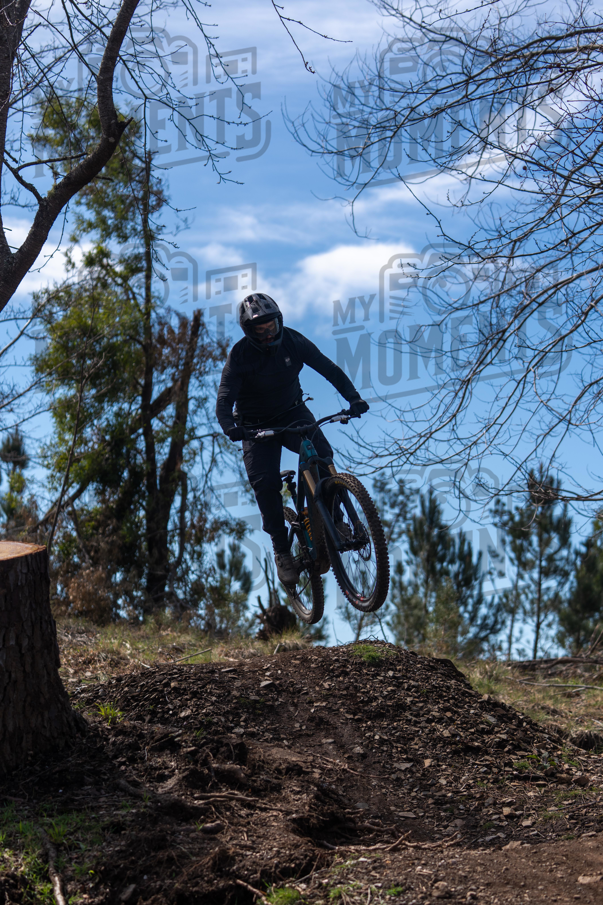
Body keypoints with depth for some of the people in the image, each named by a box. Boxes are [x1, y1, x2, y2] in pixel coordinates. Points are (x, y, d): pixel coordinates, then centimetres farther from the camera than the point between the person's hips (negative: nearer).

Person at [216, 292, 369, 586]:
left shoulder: (293, 341, -12)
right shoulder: (240, 355, -18)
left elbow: (328, 368, -10)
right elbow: (225, 396, -24)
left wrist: (353, 397, -25)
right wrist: (228, 426, -45)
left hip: (292, 412, 2)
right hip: (257, 425, -2)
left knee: (321, 453, -25)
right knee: (264, 483, -17)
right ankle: (281, 551, -4)